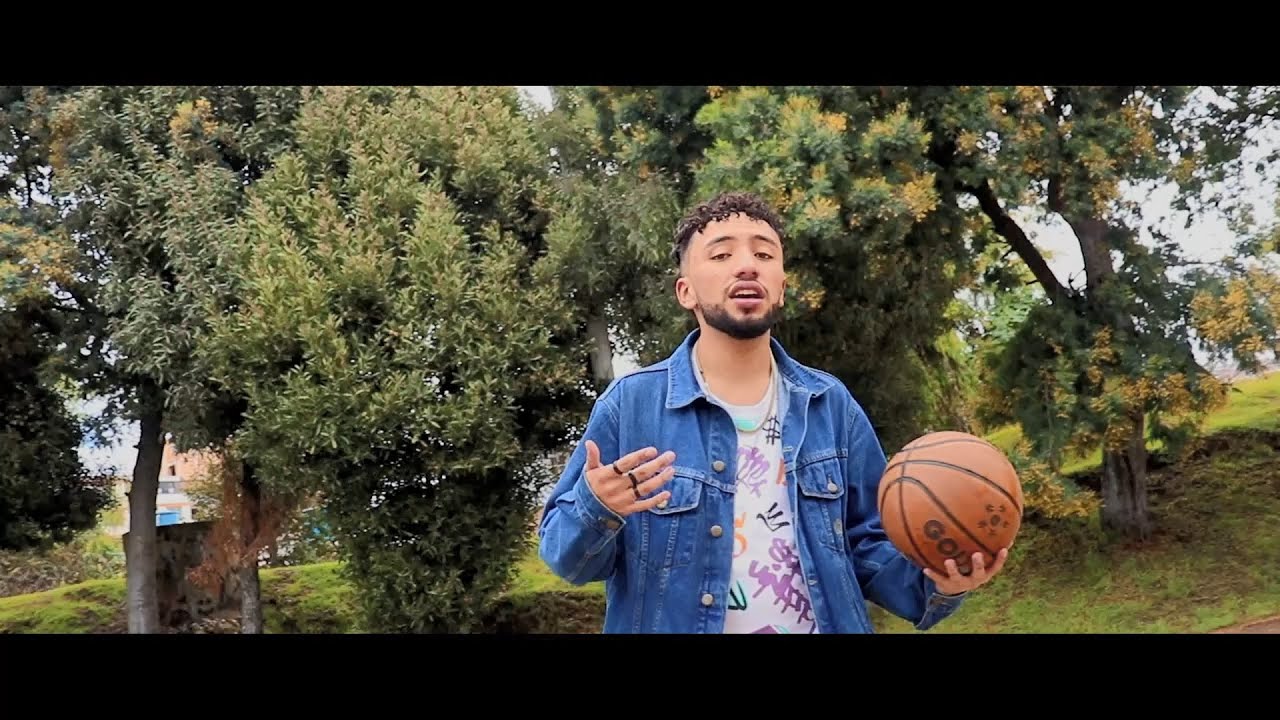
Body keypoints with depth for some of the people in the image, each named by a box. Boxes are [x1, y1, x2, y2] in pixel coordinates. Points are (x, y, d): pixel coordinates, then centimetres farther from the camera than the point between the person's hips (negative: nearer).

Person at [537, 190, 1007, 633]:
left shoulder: (832, 405, 0)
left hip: (828, 622, 3)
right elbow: (564, 553, -8)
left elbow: (865, 545, 5)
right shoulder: (630, 404, -10)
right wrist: (595, 510, -28)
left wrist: (934, 587, -13)